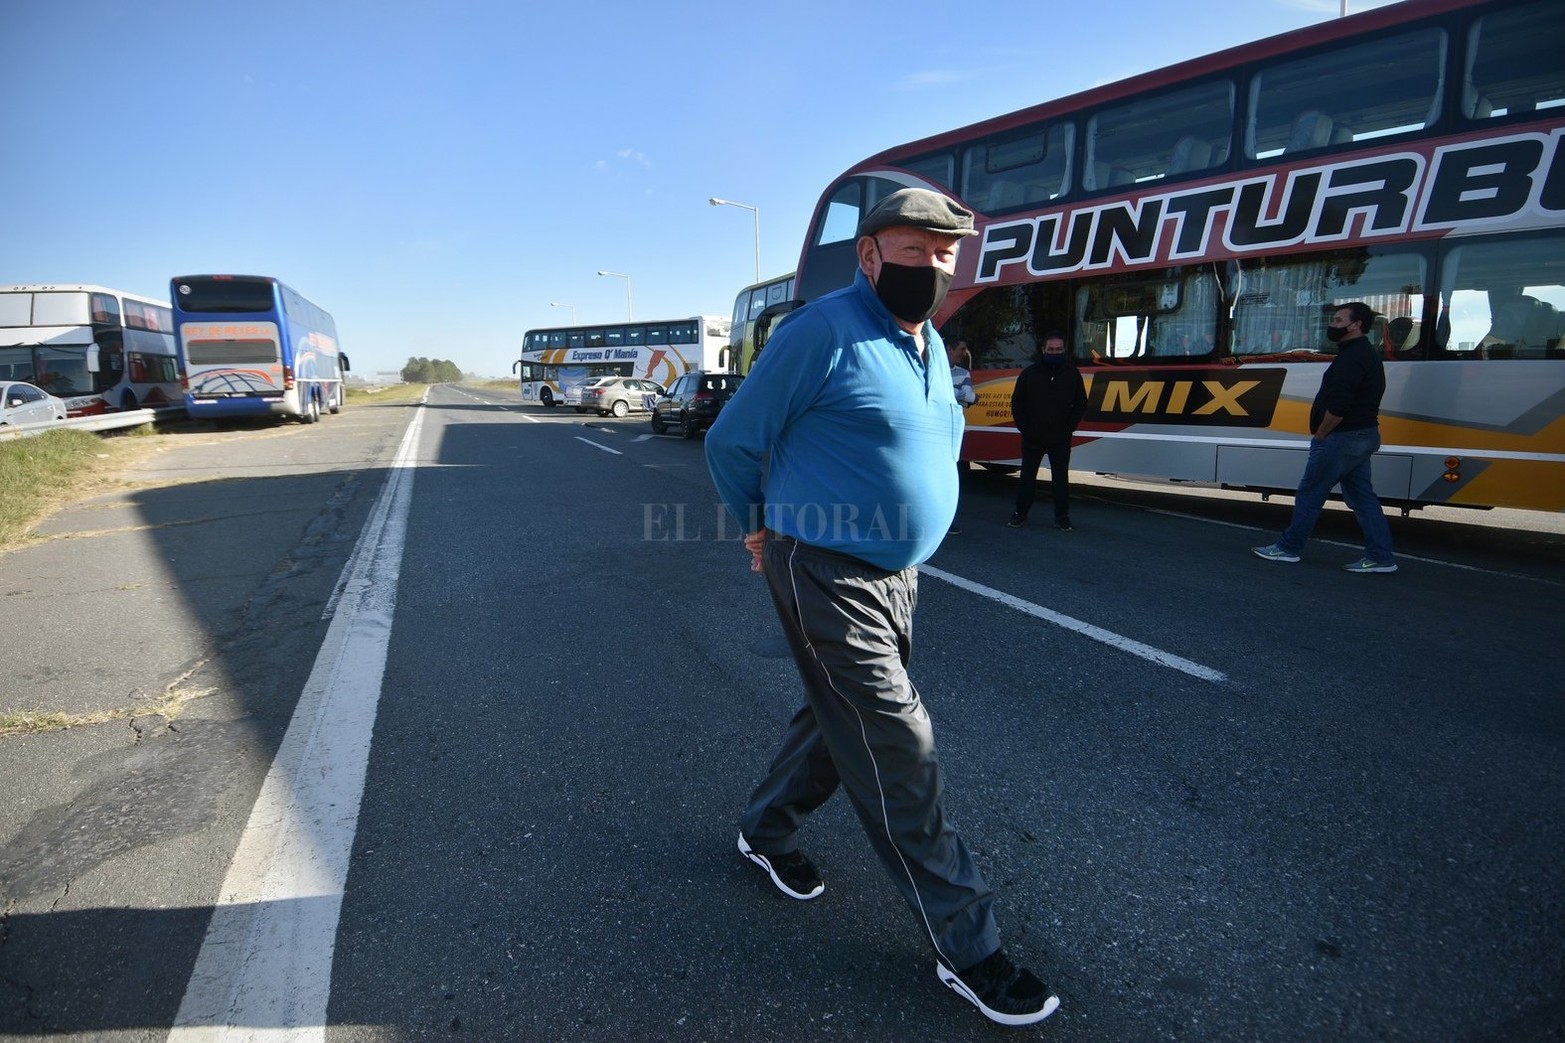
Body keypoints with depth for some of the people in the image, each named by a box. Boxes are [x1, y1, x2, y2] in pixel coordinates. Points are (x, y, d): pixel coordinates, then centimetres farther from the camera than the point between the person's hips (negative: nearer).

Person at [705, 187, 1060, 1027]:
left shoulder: (930, 345, 11)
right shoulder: (824, 331, -15)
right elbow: (731, 442, -10)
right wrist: (763, 528, 5)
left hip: (895, 574, 9)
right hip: (827, 576, -8)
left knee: (843, 719, 20)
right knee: (896, 750, -3)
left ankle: (765, 831, 45)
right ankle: (964, 945, 13)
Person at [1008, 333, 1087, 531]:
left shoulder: (1072, 374, 3)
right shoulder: (1029, 373, 1)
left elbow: (1080, 405, 7)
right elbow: (1017, 403, 4)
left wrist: (1068, 428, -4)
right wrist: (1025, 428, -4)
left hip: (1061, 440, 0)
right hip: (1033, 439, 0)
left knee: (1061, 478, 4)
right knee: (1027, 477, 6)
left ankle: (1062, 518, 11)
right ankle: (1020, 514, 16)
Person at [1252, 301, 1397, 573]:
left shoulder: (1351, 358, -17)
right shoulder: (1366, 354, 18)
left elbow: (1338, 407, -25)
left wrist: (1319, 435, -12)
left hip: (1342, 438, -10)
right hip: (1362, 436, 10)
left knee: (1309, 494, -1)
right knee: (1362, 497, 10)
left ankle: (1288, 548, 7)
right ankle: (1380, 557, 11)